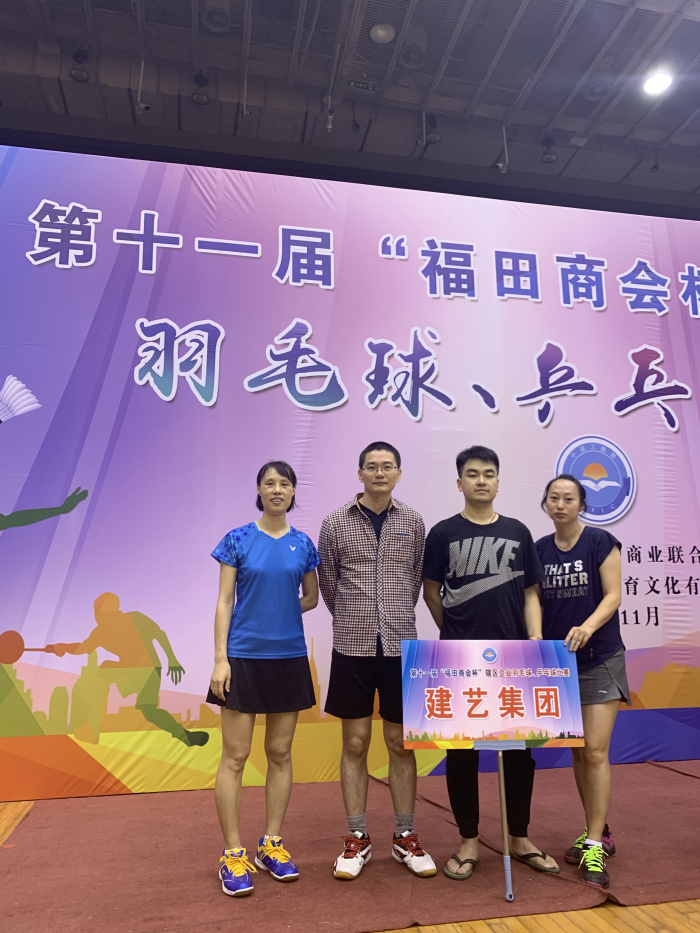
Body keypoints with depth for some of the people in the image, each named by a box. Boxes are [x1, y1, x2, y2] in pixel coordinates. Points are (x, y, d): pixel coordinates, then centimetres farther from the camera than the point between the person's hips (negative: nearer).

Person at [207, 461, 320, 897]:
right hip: (244, 658, -3)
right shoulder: (238, 539, -3)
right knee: (235, 756, 2)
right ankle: (233, 853, 17)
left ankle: (271, 844, 27)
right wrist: (220, 659, -10)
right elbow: (225, 602, -5)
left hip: (289, 657, 3)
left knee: (281, 754, 12)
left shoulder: (303, 543, 4)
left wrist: (279, 613, 1)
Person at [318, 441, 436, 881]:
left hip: (400, 646, 1)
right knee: (356, 744, 9)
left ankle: (405, 837, 27)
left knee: (401, 743, 11)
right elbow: (329, 583, 8)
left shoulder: (413, 523, 3)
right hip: (353, 648, -1)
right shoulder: (336, 522, -2)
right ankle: (358, 839, 25)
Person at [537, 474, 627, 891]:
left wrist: (586, 627, -28)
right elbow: (536, 603, 9)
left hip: (599, 659, -4)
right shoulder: (539, 549, 5)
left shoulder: (600, 541, -7)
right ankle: (599, 833, 29)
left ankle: (595, 847, 4)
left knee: (595, 752, -6)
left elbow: (613, 596, -11)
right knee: (577, 752, 13)